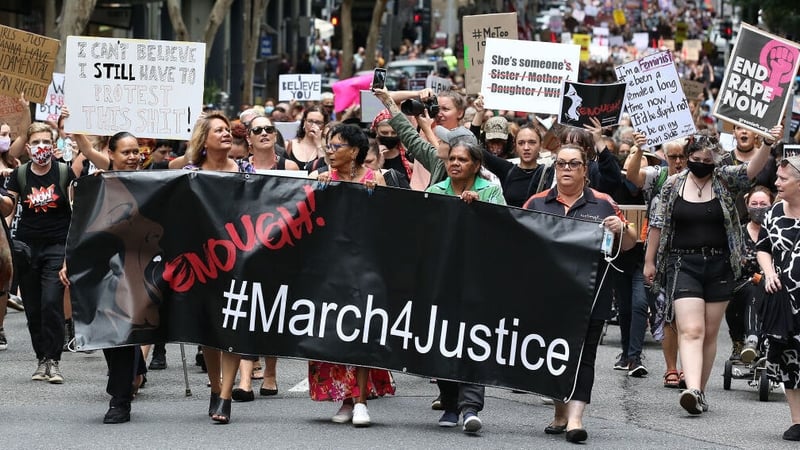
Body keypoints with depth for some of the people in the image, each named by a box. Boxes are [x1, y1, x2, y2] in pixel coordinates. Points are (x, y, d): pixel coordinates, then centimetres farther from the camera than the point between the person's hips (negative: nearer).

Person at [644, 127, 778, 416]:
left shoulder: (725, 180, 3)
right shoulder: (672, 186, 3)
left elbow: (753, 169, -14)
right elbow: (659, 225, 9)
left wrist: (767, 144, -33)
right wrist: (649, 261, 10)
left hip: (719, 266, 2)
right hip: (683, 265, -2)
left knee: (710, 333, 7)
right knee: (691, 330, -15)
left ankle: (700, 392, 17)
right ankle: (692, 390, -30)